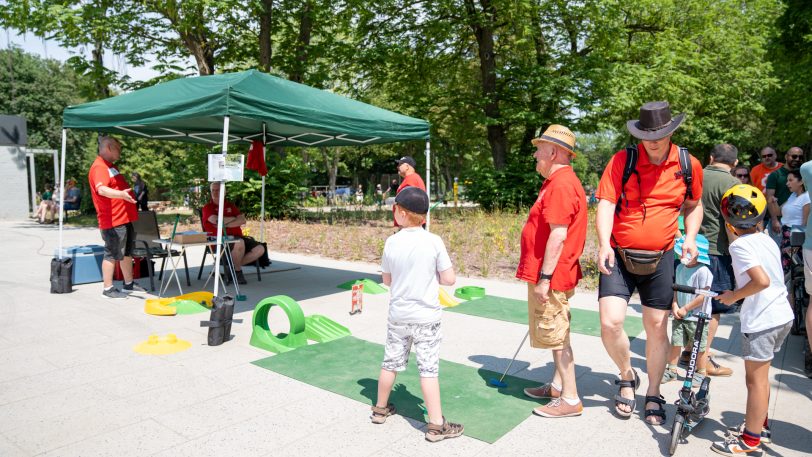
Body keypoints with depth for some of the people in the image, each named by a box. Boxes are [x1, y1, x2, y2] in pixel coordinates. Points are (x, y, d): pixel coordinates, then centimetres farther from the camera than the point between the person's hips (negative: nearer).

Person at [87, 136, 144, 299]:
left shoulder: (111, 166, 18)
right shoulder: (99, 167, -16)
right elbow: (101, 189, -35)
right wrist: (120, 194, -50)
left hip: (125, 219, 10)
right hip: (113, 221, -10)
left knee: (127, 252, 18)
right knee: (112, 254, -3)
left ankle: (129, 283, 29)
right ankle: (108, 288, 5)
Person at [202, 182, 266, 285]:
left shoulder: (230, 205, 20)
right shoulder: (208, 207, 7)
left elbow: (243, 220, 4)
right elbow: (216, 220, -14)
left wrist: (226, 223, -9)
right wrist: (234, 218, -1)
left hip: (237, 237, 6)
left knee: (260, 249, -13)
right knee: (239, 243, -37)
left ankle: (233, 268, -3)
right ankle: (238, 271, -11)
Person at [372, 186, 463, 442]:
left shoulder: (392, 242, -5)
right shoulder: (433, 242, -13)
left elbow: (386, 280, 6)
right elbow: (449, 279, -10)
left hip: (398, 315, 3)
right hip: (426, 317, -3)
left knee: (391, 362, 17)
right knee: (428, 369, 2)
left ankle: (381, 409, 36)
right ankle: (436, 425, 7)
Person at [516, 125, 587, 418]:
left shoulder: (561, 185, -19)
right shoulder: (559, 182, 15)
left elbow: (558, 234, -25)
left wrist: (544, 278, -24)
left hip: (551, 277, -11)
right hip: (551, 275, 11)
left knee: (556, 336, -2)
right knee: (555, 334, 19)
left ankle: (570, 400, 9)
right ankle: (558, 385, 33)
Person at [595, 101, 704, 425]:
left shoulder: (689, 165, 2)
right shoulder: (622, 160, -7)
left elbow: (694, 205, 16)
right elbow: (606, 204, -13)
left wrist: (691, 237, -1)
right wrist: (604, 244, -27)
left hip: (660, 259, 2)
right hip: (619, 256, -2)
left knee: (657, 327, 9)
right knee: (610, 322, -12)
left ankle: (653, 396, 29)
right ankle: (627, 376, 20)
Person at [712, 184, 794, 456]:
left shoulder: (739, 244, -15)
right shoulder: (767, 240, 10)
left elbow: (762, 280, -25)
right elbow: (771, 278, 15)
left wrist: (733, 296, -12)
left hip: (762, 321, -9)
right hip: (783, 315, 9)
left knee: (756, 378, 0)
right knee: (759, 375, 21)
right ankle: (759, 424, 35)